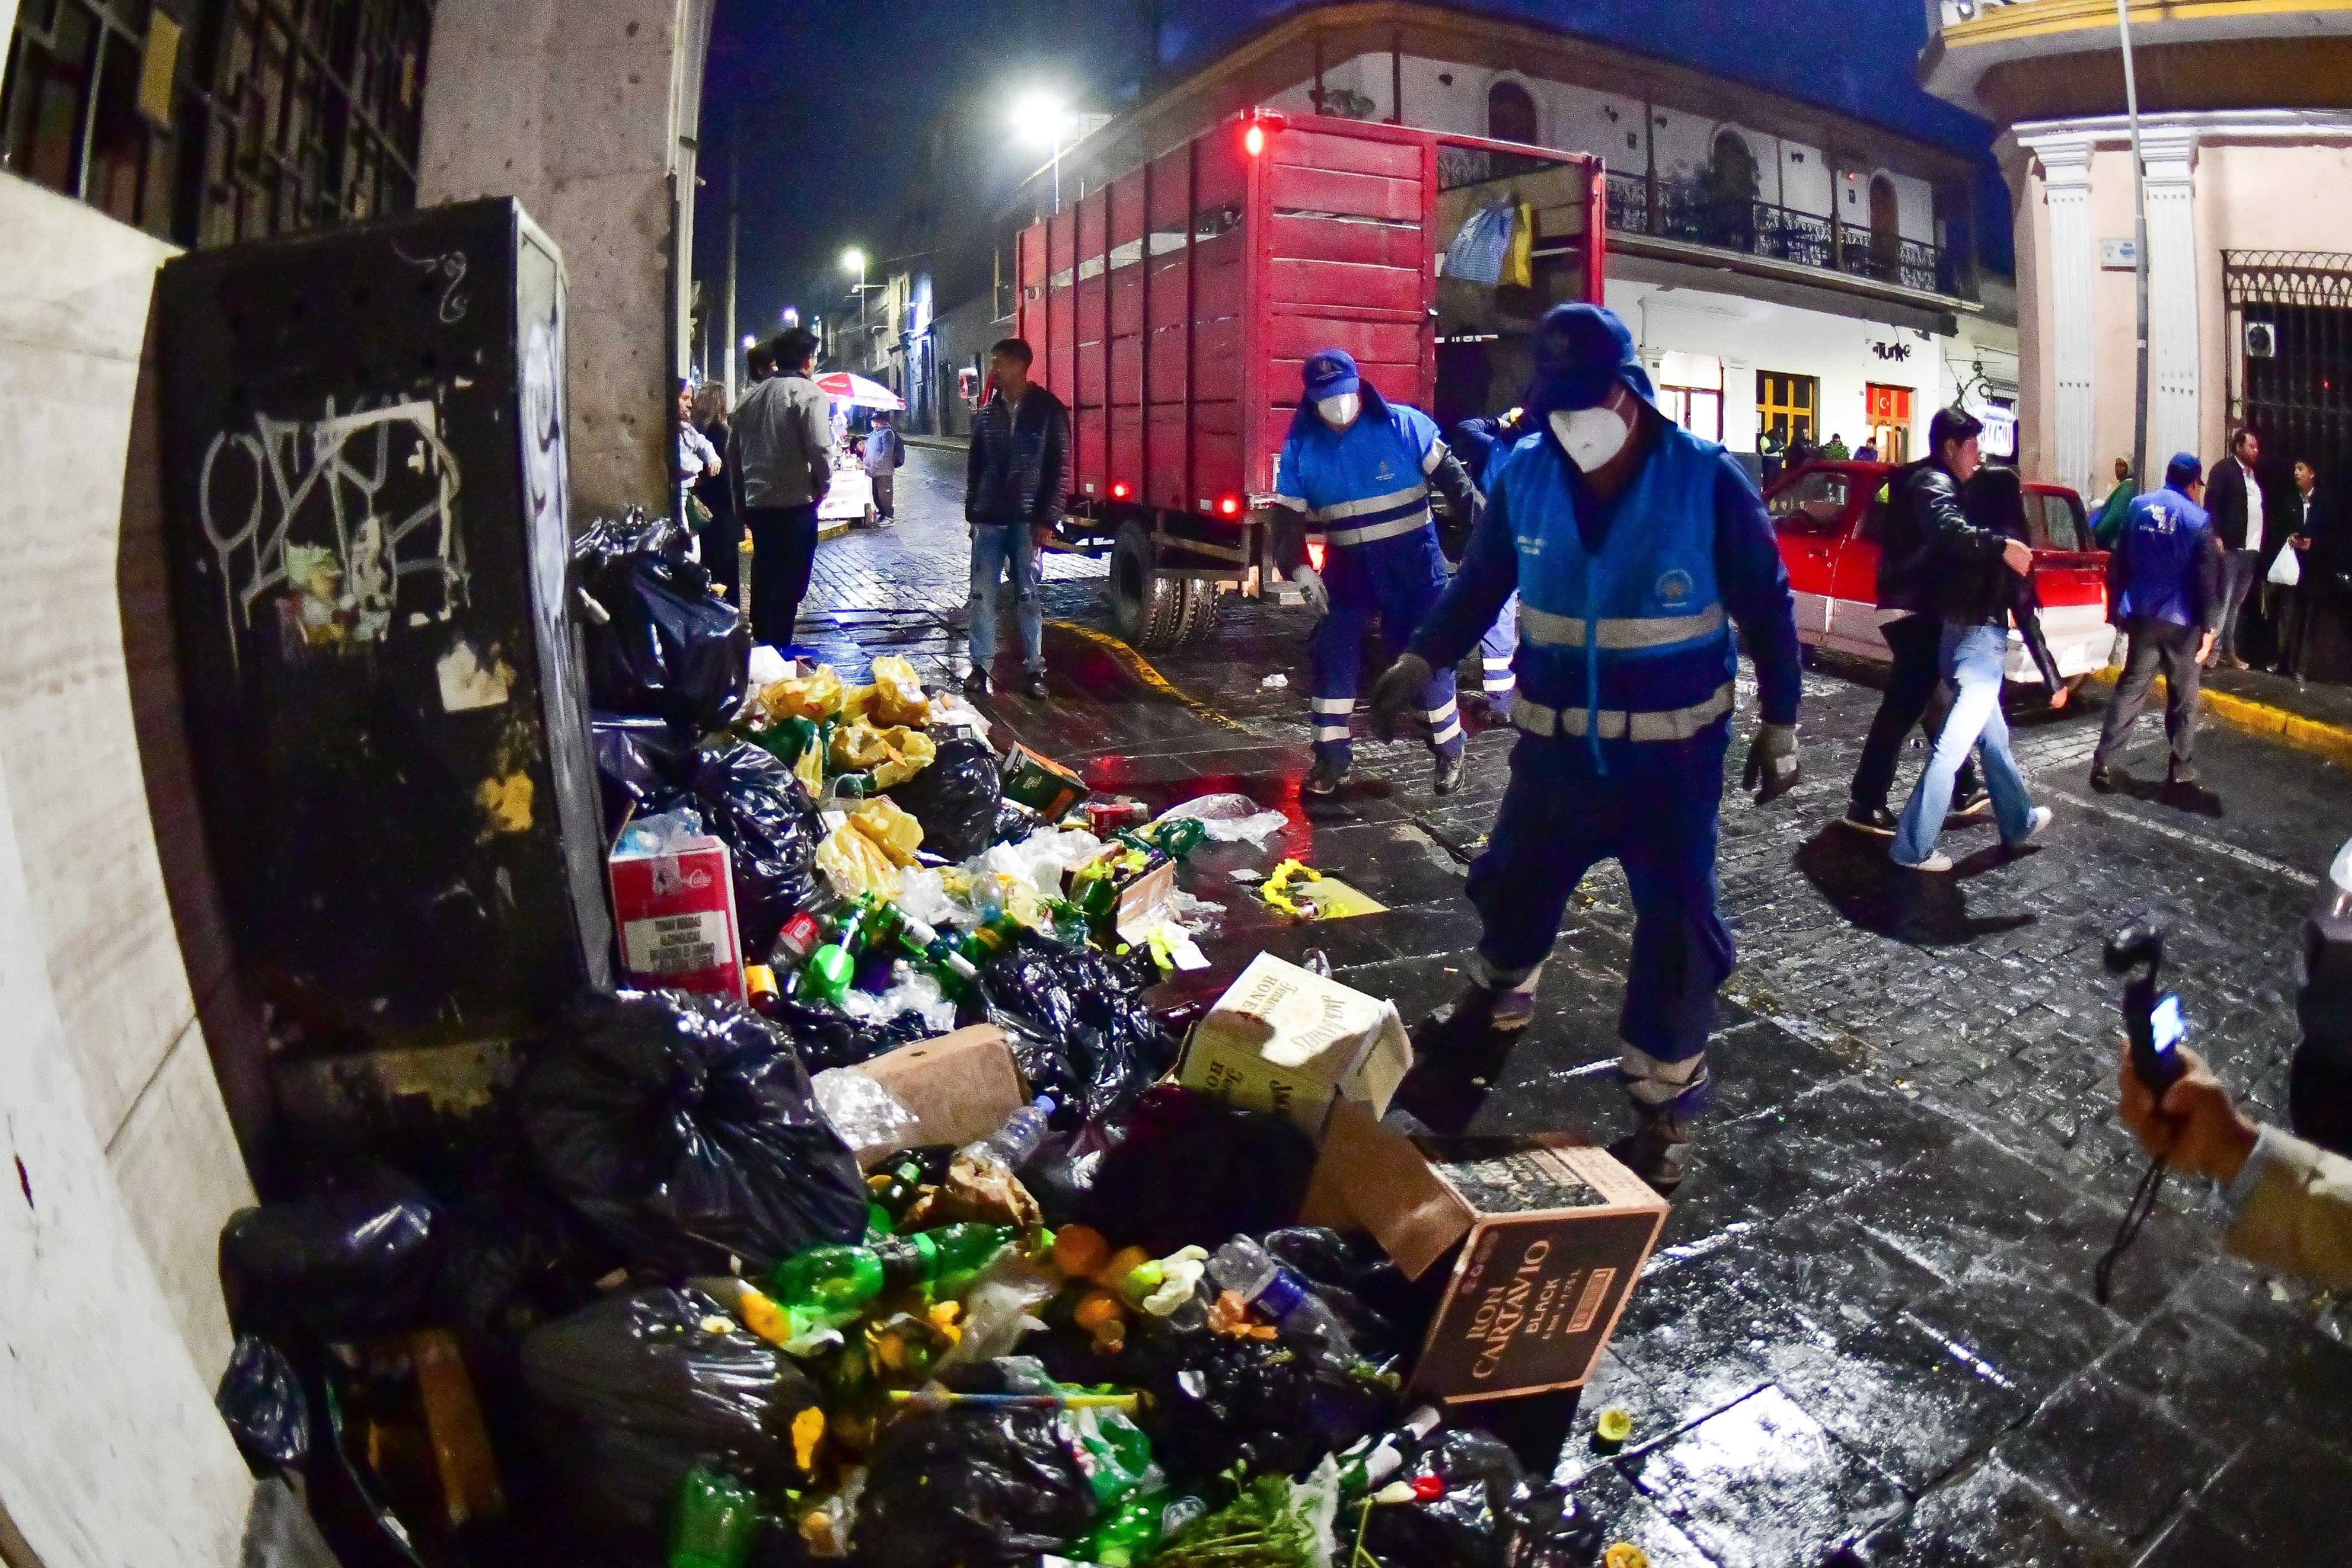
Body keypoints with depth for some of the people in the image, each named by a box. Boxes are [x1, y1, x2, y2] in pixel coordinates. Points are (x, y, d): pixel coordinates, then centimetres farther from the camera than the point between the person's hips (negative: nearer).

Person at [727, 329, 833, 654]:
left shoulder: (751, 396, 11)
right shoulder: (807, 392, -9)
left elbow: (733, 451, 14)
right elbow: (820, 448, -19)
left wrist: (742, 503, 20)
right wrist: (822, 488, -2)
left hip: (757, 502, 7)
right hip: (796, 502, -7)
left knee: (764, 574, 17)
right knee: (791, 580, -1)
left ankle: (761, 642, 26)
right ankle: (778, 648, 0)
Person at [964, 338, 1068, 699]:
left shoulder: (1049, 410, -2)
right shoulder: (987, 415, 10)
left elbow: (1060, 467, -4)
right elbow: (974, 466, 14)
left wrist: (1047, 520, -9)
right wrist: (972, 513, 7)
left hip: (1028, 520, -3)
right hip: (989, 520, 3)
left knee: (1028, 595, 2)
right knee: (982, 594, 2)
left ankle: (1033, 669, 9)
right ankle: (980, 665, 8)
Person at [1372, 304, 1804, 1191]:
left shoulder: (1707, 480, -13)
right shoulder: (1524, 474, -5)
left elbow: (1766, 604, -4)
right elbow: (1482, 580, 9)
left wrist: (1780, 723, -2)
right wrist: (1424, 659, 4)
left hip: (1675, 750, -2)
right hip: (1557, 740, 3)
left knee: (1677, 927, 2)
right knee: (1514, 886, 15)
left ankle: (1664, 1104, 20)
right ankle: (1495, 1003, 46)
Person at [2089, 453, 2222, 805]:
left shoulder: (2139, 507, 3)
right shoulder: (2199, 519, -9)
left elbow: (2118, 564, 6)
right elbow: (2207, 578, -10)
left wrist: (2116, 608, 14)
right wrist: (2210, 627, -7)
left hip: (2141, 616, 3)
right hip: (2182, 621, -3)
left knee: (2129, 690, 9)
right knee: (2183, 700, 5)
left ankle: (2103, 765, 3)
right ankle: (2182, 777, 7)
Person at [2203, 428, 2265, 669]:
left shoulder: (2254, 477, 18)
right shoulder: (2224, 469, -3)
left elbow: (2260, 511, 19)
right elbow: (2212, 504, -11)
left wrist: (2261, 543, 10)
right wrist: (2216, 537, -20)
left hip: (2251, 550, 7)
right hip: (2230, 548, -7)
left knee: (2236, 604, 10)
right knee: (2223, 601, -8)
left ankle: (2229, 651, 14)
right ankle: (2214, 650, -5)